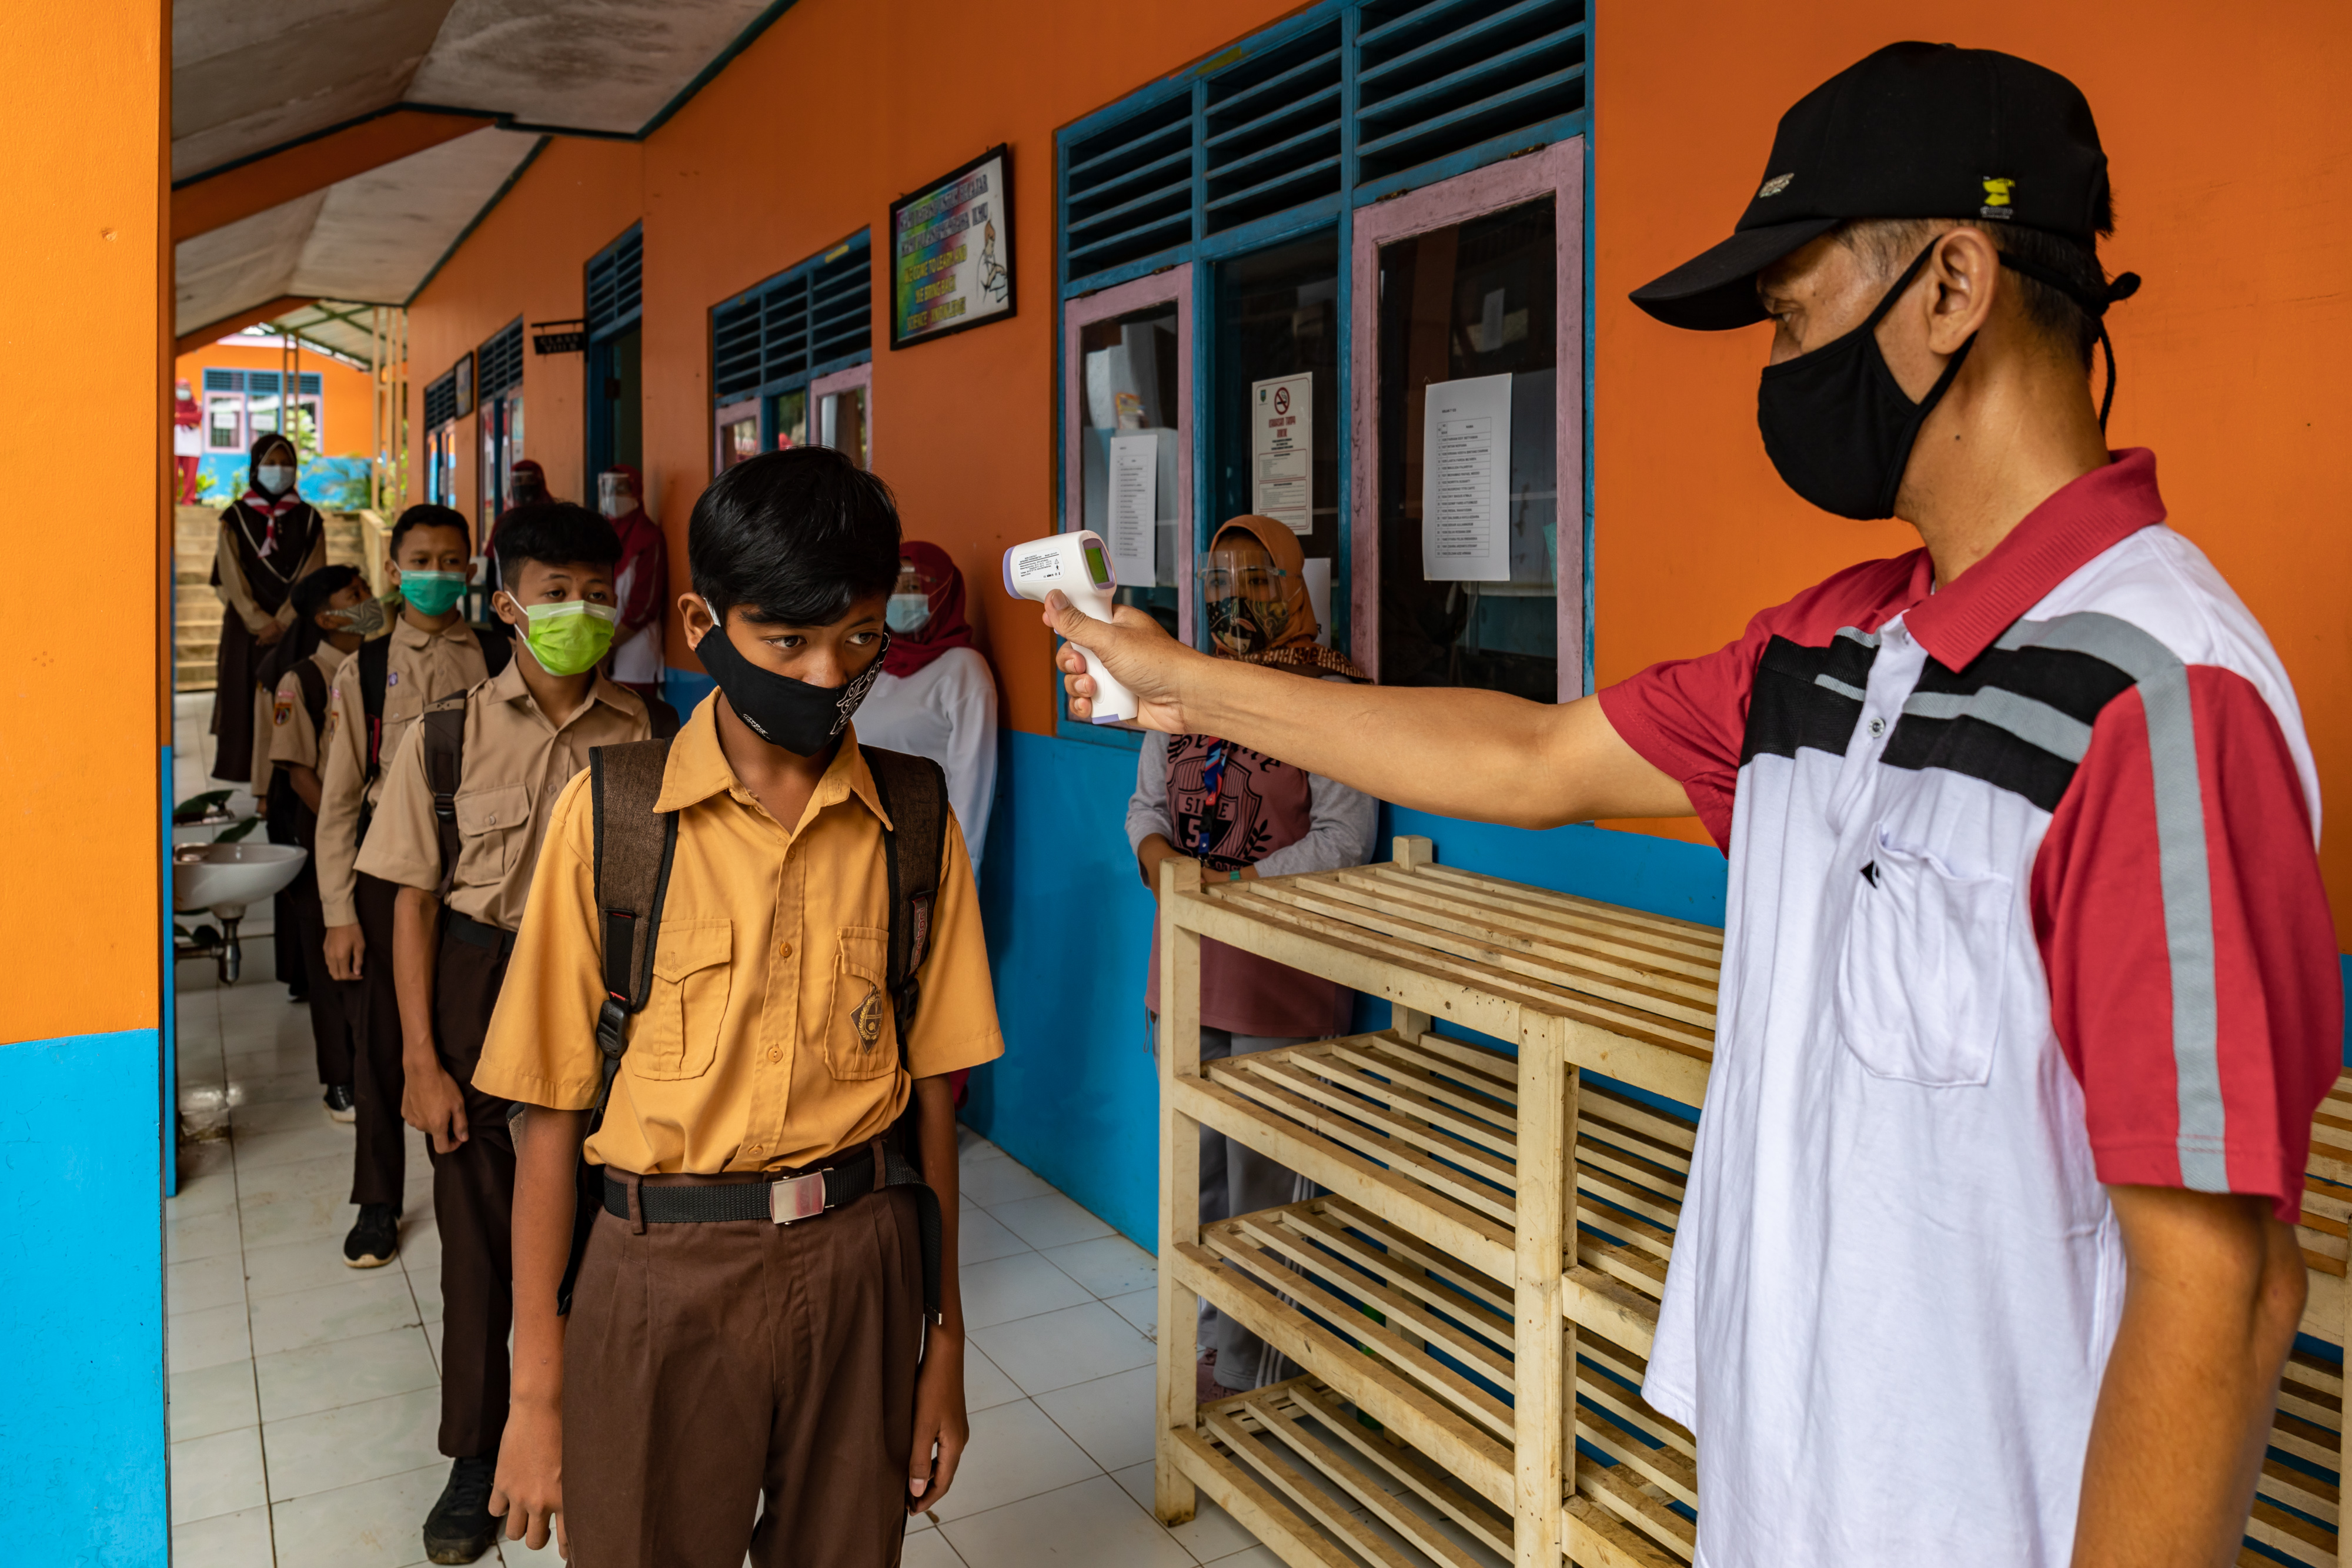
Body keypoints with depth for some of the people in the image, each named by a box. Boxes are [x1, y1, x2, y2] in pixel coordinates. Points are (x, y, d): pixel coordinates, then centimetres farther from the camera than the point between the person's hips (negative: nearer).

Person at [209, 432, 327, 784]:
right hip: (246, 630, 0)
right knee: (247, 700, -3)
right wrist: (261, 623, -10)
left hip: (296, 628, 0)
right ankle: (249, 778, -1)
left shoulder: (309, 519, 7)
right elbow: (232, 580, 0)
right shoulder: (235, 518, 5)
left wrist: (281, 622, -9)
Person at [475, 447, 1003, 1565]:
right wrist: (538, 1388, -2)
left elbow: (931, 1088, 3)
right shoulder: (610, 814, -7)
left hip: (859, 1267, 2)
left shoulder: (914, 821, 0)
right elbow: (552, 1109, -4)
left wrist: (944, 1342, 6)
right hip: (665, 1274, -1)